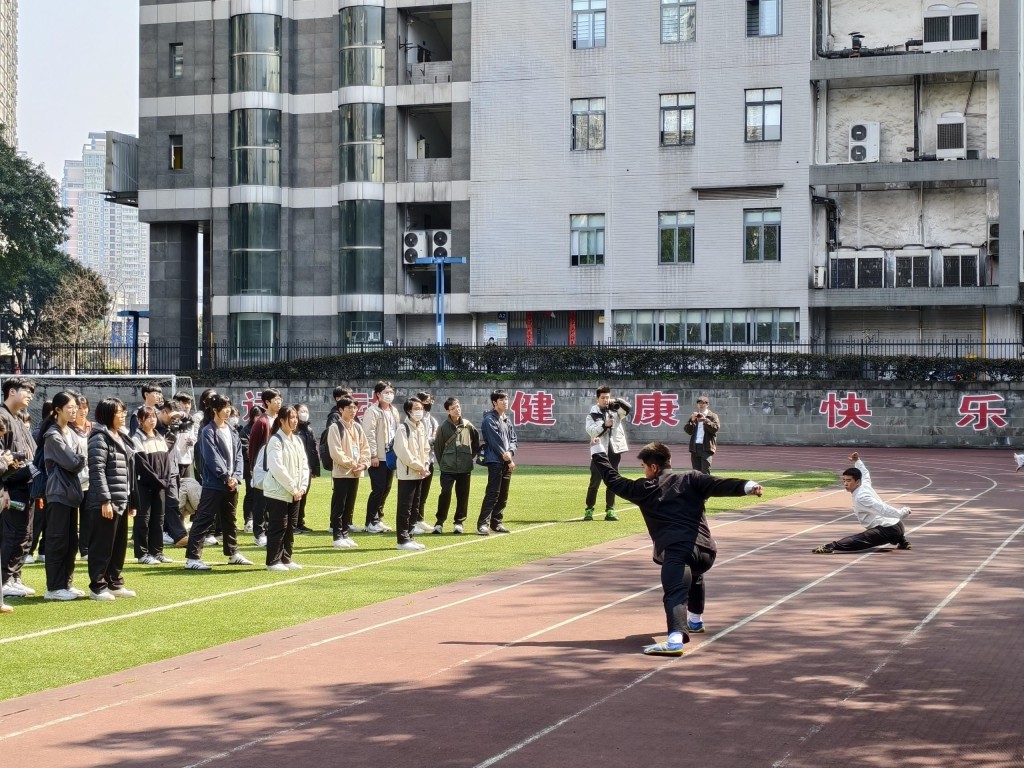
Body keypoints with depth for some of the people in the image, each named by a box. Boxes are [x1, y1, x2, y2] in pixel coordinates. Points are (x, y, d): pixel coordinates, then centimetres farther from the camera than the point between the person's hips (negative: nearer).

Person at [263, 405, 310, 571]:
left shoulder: (297, 440, 11)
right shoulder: (276, 441, -13)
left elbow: (304, 464, 12)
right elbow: (277, 468, -20)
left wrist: (302, 487, -1)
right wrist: (293, 488, -16)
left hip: (295, 493, 8)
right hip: (278, 492, -8)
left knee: (290, 526, 11)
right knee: (278, 527, -4)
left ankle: (286, 558, 20)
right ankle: (273, 561, 2)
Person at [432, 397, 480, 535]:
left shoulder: (468, 426, 2)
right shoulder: (443, 427, -3)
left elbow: (476, 441, 17)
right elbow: (437, 447, 3)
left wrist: (472, 455, 13)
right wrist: (441, 463, 5)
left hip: (465, 468, 2)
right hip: (447, 468, -2)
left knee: (463, 496, 5)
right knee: (445, 494, -8)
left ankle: (459, 522, 17)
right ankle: (439, 522, 3)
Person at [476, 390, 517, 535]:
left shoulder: (507, 420, 18)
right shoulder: (489, 419, -7)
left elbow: (514, 440, 15)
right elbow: (495, 442, -13)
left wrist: (510, 452, -7)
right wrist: (508, 460, -11)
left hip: (507, 462, 8)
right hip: (495, 461, -8)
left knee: (503, 495, 9)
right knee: (492, 494, -13)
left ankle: (496, 523, 16)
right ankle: (483, 524, -14)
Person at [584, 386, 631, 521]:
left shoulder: (615, 410, 7)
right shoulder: (592, 414, 1)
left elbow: (627, 408, -9)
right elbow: (591, 431, -12)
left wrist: (616, 401, -17)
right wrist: (604, 425, -23)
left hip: (614, 451, 2)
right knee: (595, 481, -3)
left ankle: (610, 510, 10)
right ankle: (589, 510, 3)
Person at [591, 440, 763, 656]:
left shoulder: (645, 489, 15)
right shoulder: (690, 479, 16)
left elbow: (614, 480, 26)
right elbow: (719, 485, -1)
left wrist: (598, 453, 38)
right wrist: (747, 486, -12)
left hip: (674, 552, -5)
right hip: (706, 551, 5)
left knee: (675, 594, -18)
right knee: (694, 576, 36)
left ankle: (676, 639, -42)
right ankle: (695, 620, 52)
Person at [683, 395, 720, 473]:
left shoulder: (713, 416, 5)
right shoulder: (694, 415, 16)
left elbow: (716, 428, -10)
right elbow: (688, 430, 8)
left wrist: (705, 420, -19)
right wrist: (692, 421, -9)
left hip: (706, 447, -4)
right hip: (695, 447, 4)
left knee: (705, 473, -13)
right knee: (696, 472, 7)